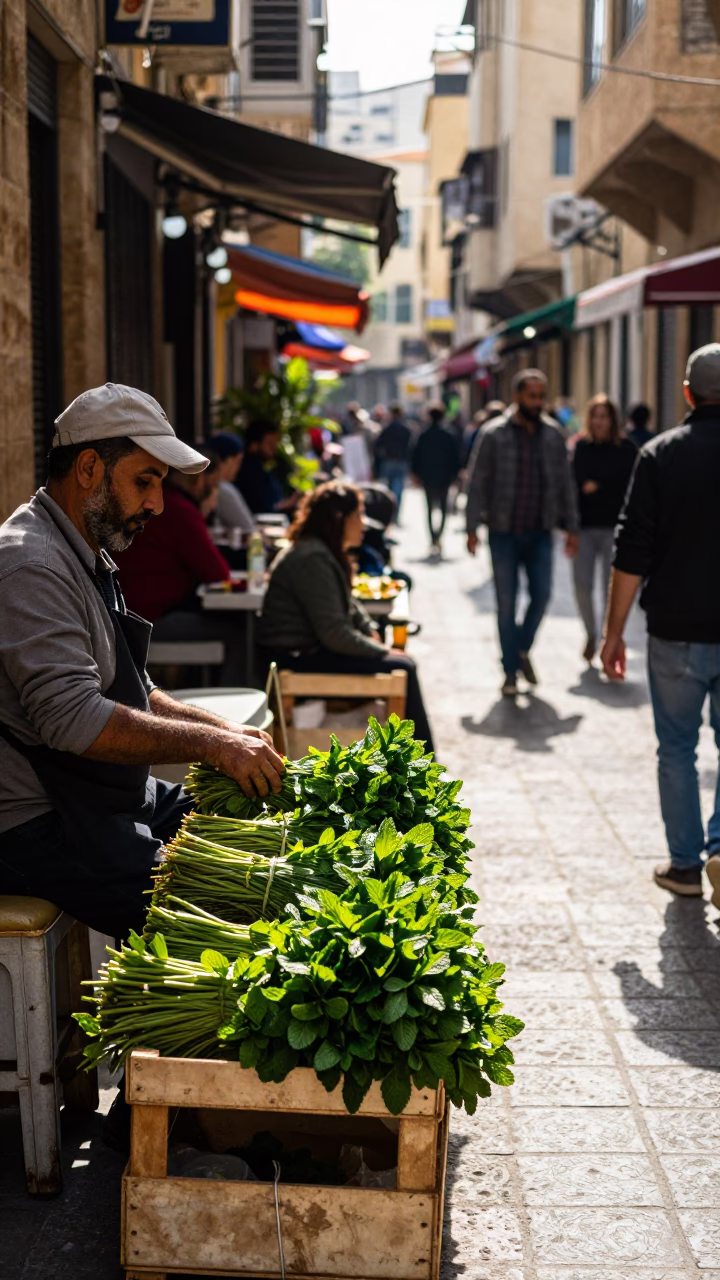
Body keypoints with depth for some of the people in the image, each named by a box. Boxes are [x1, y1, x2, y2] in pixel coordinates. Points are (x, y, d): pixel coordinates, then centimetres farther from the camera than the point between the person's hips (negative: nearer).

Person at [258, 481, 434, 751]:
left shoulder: (326, 552, 12)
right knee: (402, 668, -12)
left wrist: (371, 632, 5)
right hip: (297, 659, -11)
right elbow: (334, 634, -24)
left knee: (403, 664, 11)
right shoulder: (312, 559, -22)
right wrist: (383, 651, -13)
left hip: (310, 650, 11)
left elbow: (349, 606, 23)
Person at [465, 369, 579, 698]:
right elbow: (478, 483, -3)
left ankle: (522, 648, 23)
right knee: (507, 603, 2)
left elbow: (564, 482, 9)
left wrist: (571, 527, 5)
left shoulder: (552, 434, 4)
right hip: (504, 533, -2)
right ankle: (511, 670, 12)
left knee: (542, 594, -4)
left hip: (540, 533, 2)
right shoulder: (495, 434, -5)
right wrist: (472, 528, -8)